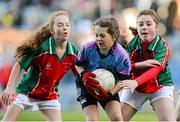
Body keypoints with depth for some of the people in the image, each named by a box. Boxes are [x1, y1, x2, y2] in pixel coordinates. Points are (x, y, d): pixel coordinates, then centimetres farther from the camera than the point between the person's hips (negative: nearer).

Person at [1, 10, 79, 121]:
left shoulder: (74, 52, -13)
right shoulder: (41, 47, -26)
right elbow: (19, 65, -16)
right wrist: (10, 87, -23)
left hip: (49, 95, 4)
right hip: (27, 90, -4)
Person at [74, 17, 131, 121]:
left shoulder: (122, 56, -25)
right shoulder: (88, 48, -23)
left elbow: (123, 80, -17)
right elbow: (78, 64, -2)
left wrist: (110, 93, -32)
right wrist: (83, 75, -24)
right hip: (86, 85, 0)